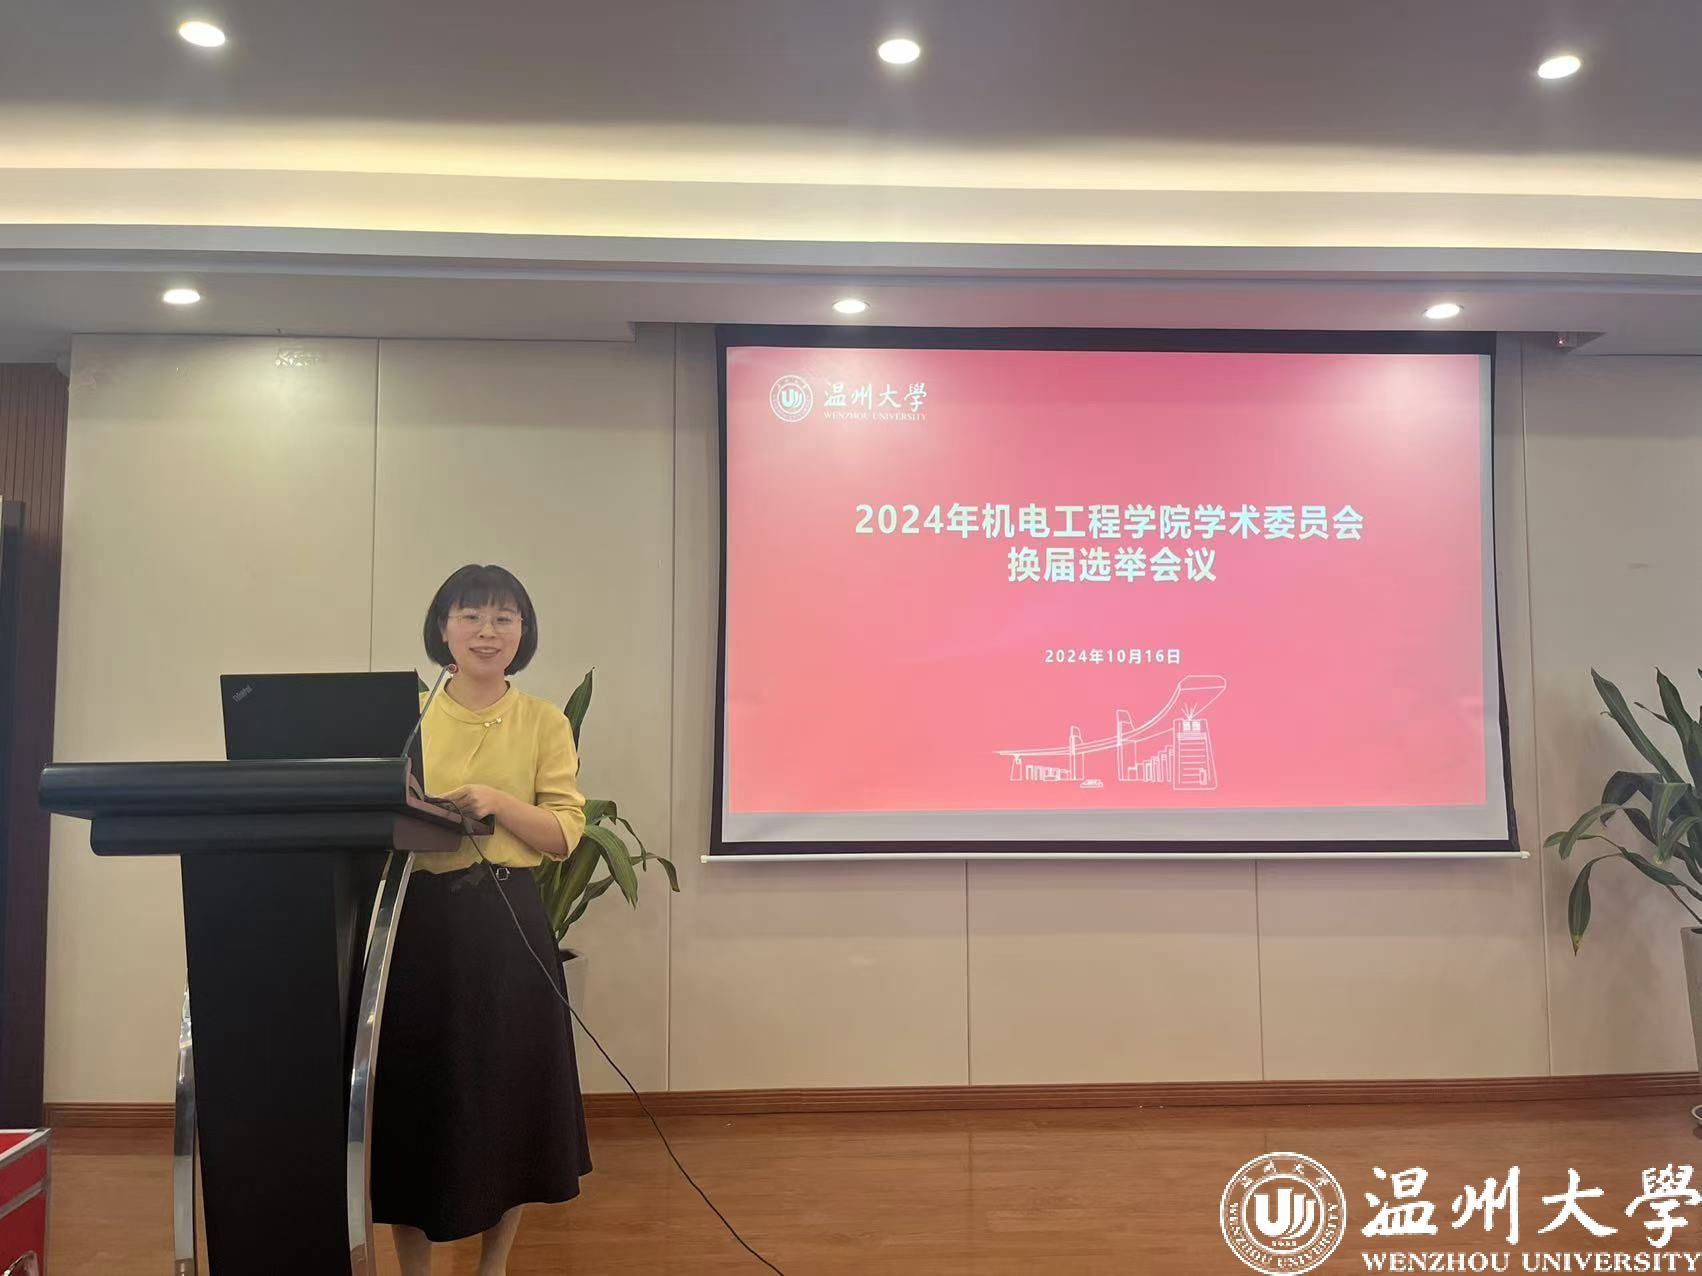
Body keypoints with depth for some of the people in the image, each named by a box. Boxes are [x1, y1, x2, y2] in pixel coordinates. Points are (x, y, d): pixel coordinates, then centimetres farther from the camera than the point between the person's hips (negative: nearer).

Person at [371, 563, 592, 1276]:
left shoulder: (544, 722, 2)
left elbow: (565, 833, -4)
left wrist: (499, 803, -20)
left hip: (506, 921, 0)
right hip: (418, 920, 1)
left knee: (509, 1095, 7)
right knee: (409, 1092, 6)